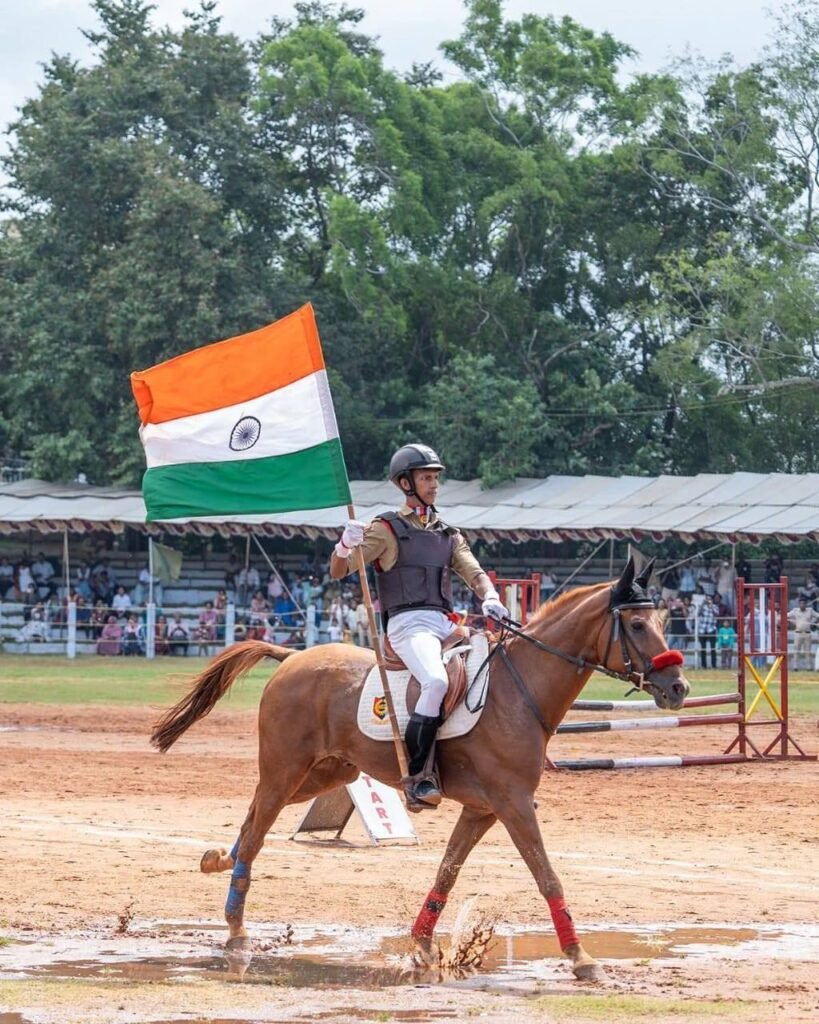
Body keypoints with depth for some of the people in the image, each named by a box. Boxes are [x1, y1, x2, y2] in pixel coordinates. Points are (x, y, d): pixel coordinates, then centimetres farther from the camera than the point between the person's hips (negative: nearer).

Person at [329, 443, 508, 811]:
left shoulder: (448, 533, 22)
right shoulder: (387, 529, 4)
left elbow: (473, 572, 12)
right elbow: (338, 572, -1)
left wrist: (489, 598, -10)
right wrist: (345, 545, -24)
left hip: (446, 624, 7)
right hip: (408, 624, -7)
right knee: (436, 681, -33)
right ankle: (416, 777, -31)